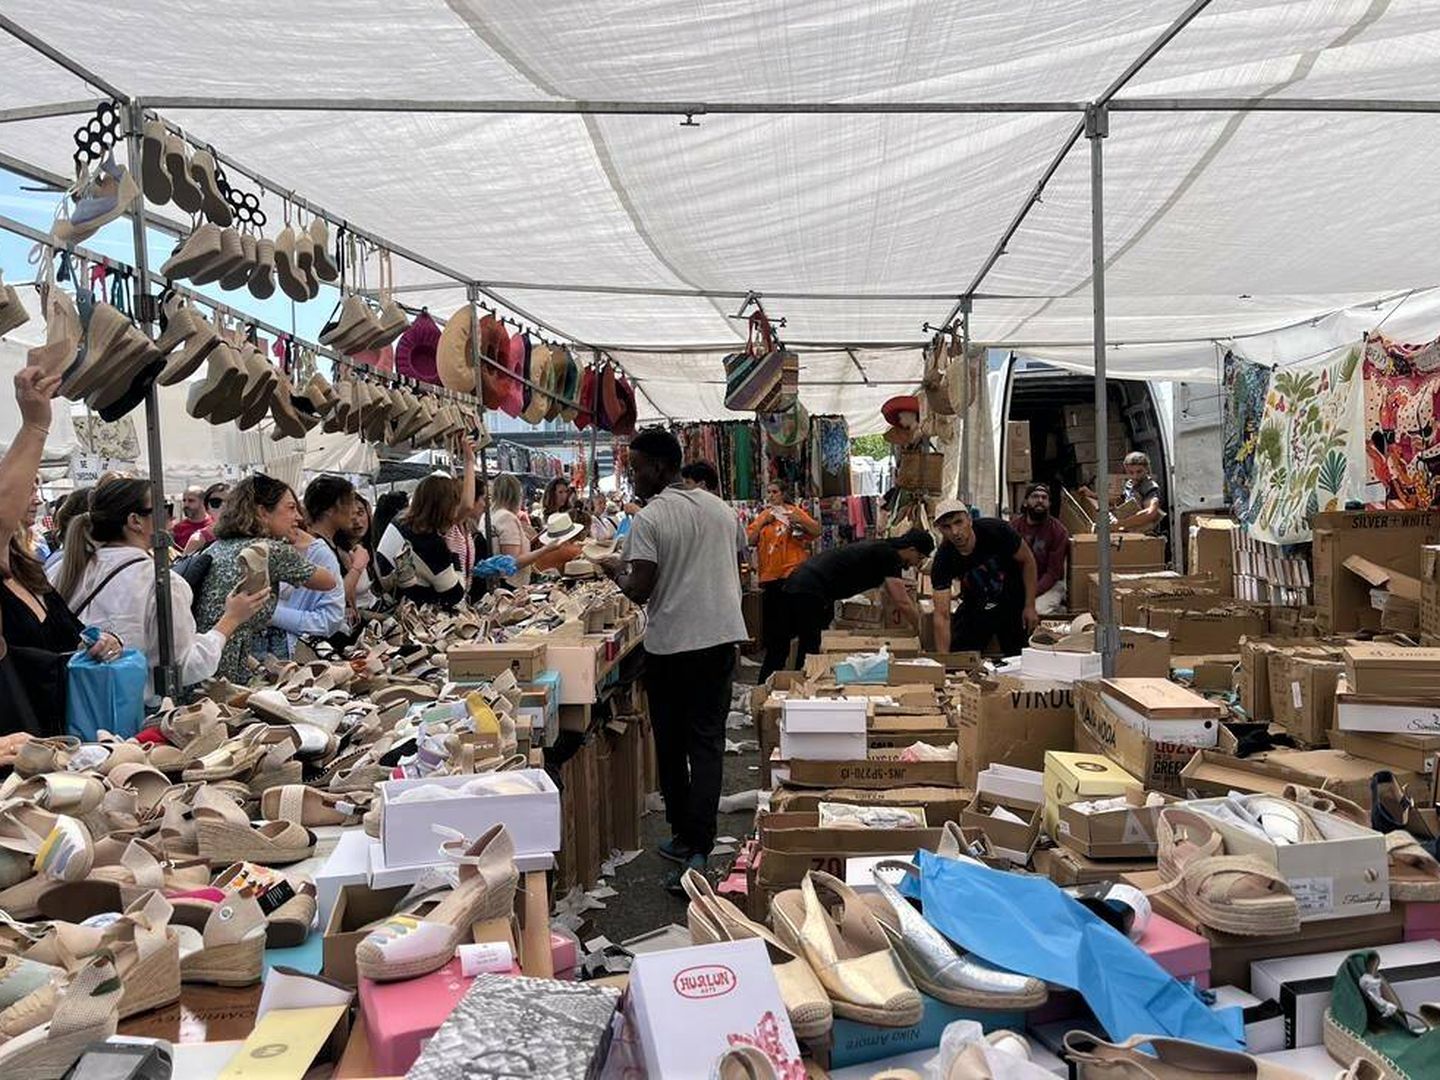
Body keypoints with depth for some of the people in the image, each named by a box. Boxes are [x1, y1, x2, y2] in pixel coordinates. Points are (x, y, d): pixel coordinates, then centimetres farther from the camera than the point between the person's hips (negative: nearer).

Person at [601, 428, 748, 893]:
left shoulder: (649, 519, -12)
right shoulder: (720, 509, 7)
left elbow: (639, 591, -15)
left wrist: (616, 570, 5)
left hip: (671, 644, -4)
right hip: (720, 636, 4)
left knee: (671, 744, 12)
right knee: (708, 742, 3)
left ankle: (684, 836, 23)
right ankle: (698, 848, -3)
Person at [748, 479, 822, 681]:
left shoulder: (793, 511, 1)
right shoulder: (762, 515, 13)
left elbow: (816, 530, -6)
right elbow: (750, 539, 4)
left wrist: (798, 520, -20)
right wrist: (762, 521, -6)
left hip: (792, 573, -5)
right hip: (770, 576, 5)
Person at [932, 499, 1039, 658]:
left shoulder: (996, 531, -27)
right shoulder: (943, 560, -24)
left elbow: (1027, 561, -9)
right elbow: (942, 615, -25)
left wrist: (1030, 607, -11)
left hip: (1013, 604, -1)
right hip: (975, 608, 1)